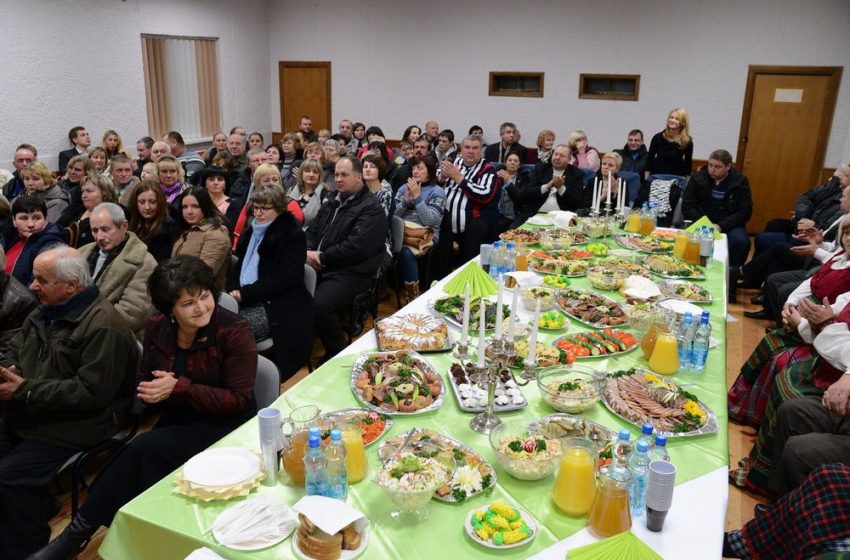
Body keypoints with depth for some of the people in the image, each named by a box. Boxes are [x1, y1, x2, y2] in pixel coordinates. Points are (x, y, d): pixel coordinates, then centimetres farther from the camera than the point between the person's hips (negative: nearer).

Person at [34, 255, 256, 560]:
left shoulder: (235, 331, -19)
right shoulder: (157, 327, -1)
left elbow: (238, 400, -18)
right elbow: (146, 378, 8)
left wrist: (179, 388, -27)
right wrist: (150, 391, -18)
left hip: (225, 425, -5)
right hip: (177, 419, 5)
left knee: (144, 449, -24)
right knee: (142, 455, -25)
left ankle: (80, 531, -7)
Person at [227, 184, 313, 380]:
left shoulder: (293, 234, -3)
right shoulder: (251, 232, 21)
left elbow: (284, 278, -14)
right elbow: (239, 265, 19)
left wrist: (245, 294, -17)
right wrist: (234, 291, -4)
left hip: (280, 308, -7)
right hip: (249, 302, 7)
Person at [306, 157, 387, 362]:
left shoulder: (372, 208, -7)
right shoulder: (332, 203, 20)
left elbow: (356, 247, -19)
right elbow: (312, 231, 20)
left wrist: (322, 257, -13)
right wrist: (309, 252, -3)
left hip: (349, 273, -8)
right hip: (319, 267, 8)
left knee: (319, 305, -31)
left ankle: (338, 353, -6)